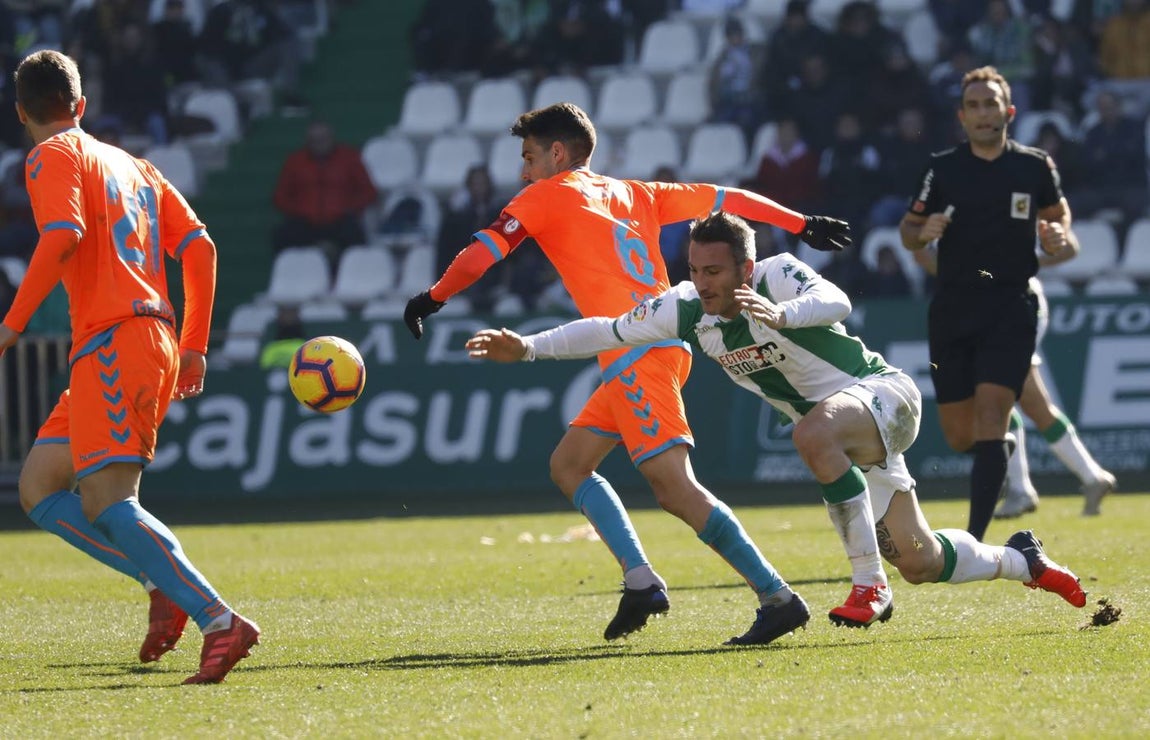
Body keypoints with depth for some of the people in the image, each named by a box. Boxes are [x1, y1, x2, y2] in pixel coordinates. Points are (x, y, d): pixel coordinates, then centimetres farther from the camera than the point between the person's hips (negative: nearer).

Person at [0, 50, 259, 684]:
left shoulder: (52, 156, 1)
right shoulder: (133, 165, 24)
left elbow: (63, 236, -18)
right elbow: (199, 247, 18)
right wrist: (194, 347, 21)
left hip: (112, 344, -9)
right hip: (153, 341, 9)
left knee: (105, 501, -16)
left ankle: (221, 622, -25)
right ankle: (165, 584, 0)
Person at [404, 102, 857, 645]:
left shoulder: (549, 195, 5)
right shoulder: (633, 194, 24)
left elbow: (484, 251, 1)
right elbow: (724, 200, 22)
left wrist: (432, 298, 15)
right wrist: (803, 225, 25)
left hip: (634, 355, -9)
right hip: (661, 343, 9)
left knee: (675, 487, -15)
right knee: (568, 464, 15)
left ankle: (777, 597, -21)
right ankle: (639, 581, 3)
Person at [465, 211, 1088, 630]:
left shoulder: (776, 275, -22)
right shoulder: (686, 310, -6)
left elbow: (835, 302, -40)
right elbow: (609, 330, 0)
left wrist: (780, 313, -59)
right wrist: (527, 347, -8)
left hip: (882, 394, -7)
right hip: (846, 431, 7)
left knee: (813, 434, -41)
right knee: (919, 563, 5)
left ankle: (869, 586, -33)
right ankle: (1021, 562, 33)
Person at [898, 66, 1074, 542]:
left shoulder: (1034, 167, 3)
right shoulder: (943, 169, 3)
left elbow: (1057, 213, 19)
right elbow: (907, 230, 11)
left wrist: (1059, 238, -4)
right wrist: (922, 233, -12)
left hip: (1011, 307, -2)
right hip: (952, 310, 2)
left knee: (990, 423, -16)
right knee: (960, 437, 6)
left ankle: (974, 541, -19)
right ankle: (998, 448, 44)